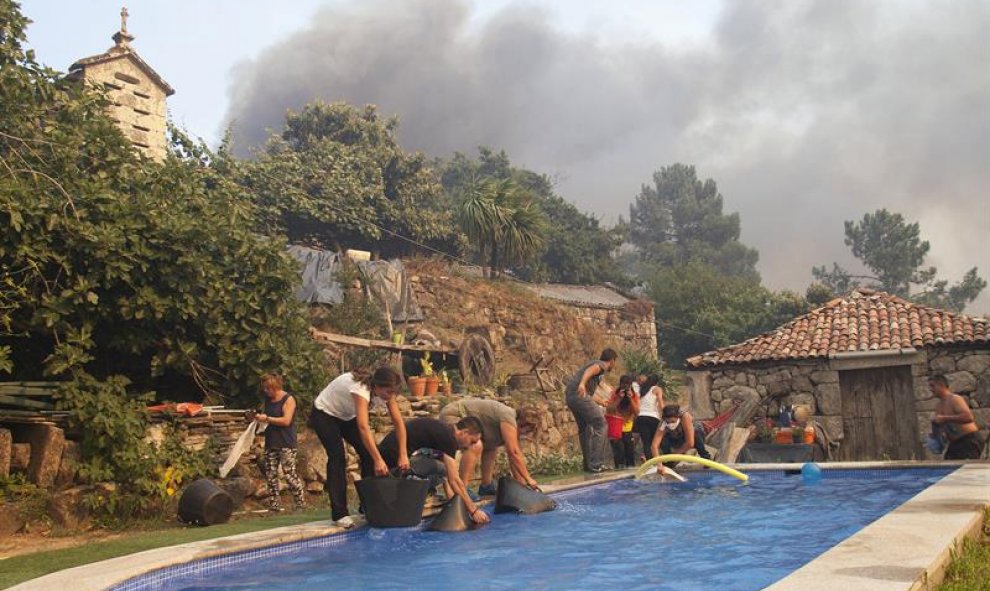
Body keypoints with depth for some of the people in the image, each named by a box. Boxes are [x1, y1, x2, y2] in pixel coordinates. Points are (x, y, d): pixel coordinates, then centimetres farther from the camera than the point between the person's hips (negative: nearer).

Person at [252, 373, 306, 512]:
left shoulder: (288, 399, -6)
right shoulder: (268, 400, 15)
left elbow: (286, 421, -15)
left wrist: (267, 418, -14)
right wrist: (258, 417, 6)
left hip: (286, 443, -7)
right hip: (270, 443, 7)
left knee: (289, 474, -11)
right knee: (270, 475, 4)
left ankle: (301, 504, -6)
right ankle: (274, 506, 9)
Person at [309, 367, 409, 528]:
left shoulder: (385, 390, -18)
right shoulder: (361, 388, -39)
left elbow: (399, 422, -17)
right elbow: (363, 427, -47)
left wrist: (403, 454, -25)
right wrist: (378, 460, -50)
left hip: (346, 416, 7)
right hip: (323, 414, -7)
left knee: (368, 453, -5)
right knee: (337, 458, -19)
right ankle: (339, 514, -15)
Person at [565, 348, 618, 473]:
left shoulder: (596, 363, 31)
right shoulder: (601, 365, 4)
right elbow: (590, 370, -21)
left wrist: (602, 403, 55)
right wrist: (582, 383, -41)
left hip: (570, 396, 10)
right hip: (579, 394, -10)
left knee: (584, 428, 18)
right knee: (600, 424, -7)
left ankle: (588, 464, 22)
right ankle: (596, 464, -10)